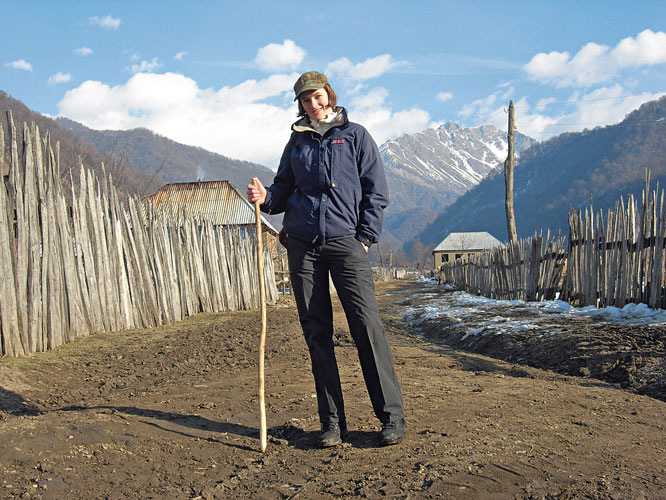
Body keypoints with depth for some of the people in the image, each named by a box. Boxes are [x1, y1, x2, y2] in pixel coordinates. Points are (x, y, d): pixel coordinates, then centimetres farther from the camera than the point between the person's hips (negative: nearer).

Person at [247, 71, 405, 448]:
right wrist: (266, 198, -1)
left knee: (367, 324, -10)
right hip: (303, 244, 4)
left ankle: (392, 416, -4)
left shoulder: (354, 135, 8)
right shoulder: (297, 141, 18)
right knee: (317, 332, 2)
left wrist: (365, 237, -5)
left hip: (345, 240, -3)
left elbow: (376, 190, 4)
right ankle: (332, 421, 8)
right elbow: (285, 188, 22)